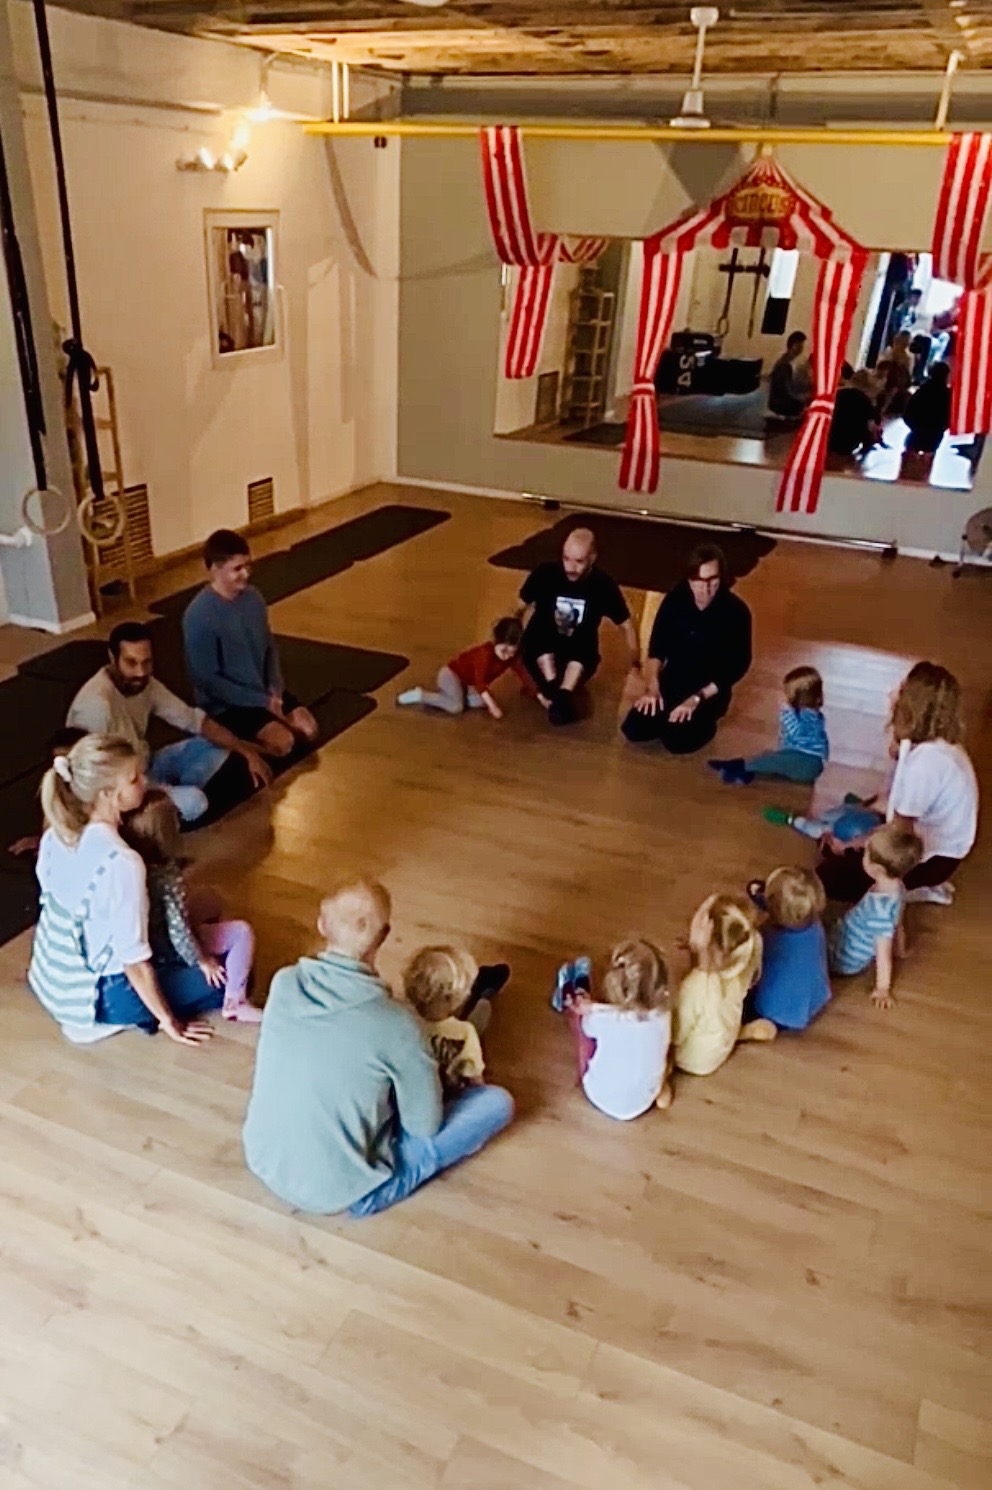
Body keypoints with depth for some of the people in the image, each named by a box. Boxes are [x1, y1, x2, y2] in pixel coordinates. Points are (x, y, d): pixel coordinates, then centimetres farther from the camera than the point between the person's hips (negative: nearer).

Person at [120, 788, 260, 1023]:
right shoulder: (167, 875, -32)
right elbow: (179, 930, -28)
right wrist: (202, 961, -13)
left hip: (144, 944, 8)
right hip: (167, 952, -8)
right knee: (243, 932, -2)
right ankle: (234, 1003, 5)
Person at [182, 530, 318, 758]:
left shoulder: (252, 597, -3)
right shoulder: (199, 616, -24)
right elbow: (207, 680, -21)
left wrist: (275, 688, -7)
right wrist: (262, 701, -19)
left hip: (264, 690, 7)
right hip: (225, 703, -7)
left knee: (309, 730, -7)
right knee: (283, 741, -21)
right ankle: (240, 742, 5)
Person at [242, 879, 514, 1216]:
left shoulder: (283, 983, -12)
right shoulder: (397, 1026, -27)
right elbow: (426, 1127, -11)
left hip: (263, 1162, 6)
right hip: (340, 1194, -6)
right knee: (497, 1101, 3)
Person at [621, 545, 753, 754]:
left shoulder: (736, 612, -19)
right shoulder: (675, 599, -9)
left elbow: (737, 666, -14)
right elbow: (657, 646, 1)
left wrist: (697, 699, -20)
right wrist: (652, 686, -11)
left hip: (710, 690, -3)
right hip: (672, 681, 3)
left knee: (676, 740, -22)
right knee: (633, 730, -12)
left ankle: (704, 722, 10)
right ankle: (670, 715, 16)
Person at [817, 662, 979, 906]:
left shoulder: (925, 761, -31)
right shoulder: (937, 741, -3)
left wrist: (849, 844, -10)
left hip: (933, 856, -9)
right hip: (932, 839, 9)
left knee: (829, 877, -9)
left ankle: (919, 889, 0)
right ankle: (919, 882, 12)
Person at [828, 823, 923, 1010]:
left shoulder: (879, 907, -38)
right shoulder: (896, 886, -14)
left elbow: (883, 954, -28)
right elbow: (895, 923, 5)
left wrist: (882, 989, -17)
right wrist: (898, 947, 22)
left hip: (844, 959, -8)